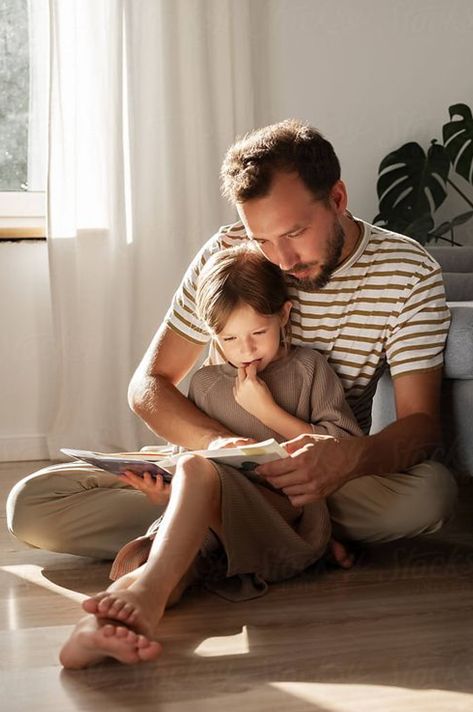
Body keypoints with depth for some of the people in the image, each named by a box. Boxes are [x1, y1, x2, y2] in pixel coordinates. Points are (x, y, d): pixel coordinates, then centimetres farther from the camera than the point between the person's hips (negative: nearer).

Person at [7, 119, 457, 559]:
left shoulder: (410, 274, -11)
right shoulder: (228, 254, -7)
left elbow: (421, 421, -16)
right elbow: (148, 384, -5)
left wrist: (350, 457, -41)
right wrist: (217, 441, -28)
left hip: (332, 473, -1)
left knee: (432, 491, -35)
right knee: (31, 501, -18)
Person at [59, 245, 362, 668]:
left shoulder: (309, 368, 14)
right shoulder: (206, 383, 24)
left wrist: (269, 411, -1)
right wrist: (172, 494, 3)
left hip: (289, 518, -4)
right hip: (208, 523, 5)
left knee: (197, 469, -35)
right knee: (132, 561, -27)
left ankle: (147, 591, -53)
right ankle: (108, 626, -58)